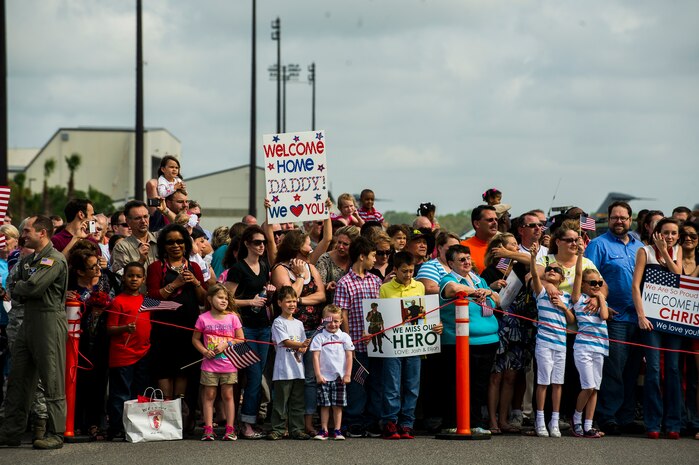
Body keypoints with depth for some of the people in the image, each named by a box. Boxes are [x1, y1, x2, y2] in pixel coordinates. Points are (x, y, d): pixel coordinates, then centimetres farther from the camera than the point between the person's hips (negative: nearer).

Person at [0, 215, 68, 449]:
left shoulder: (55, 259, -10)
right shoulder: (27, 261, 18)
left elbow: (33, 287, -19)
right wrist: (22, 290, -3)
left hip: (50, 321, -9)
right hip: (28, 321, 9)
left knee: (53, 381, -5)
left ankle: (55, 434, -2)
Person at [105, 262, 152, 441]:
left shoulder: (146, 301, 13)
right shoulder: (118, 301, -6)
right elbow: (110, 330, -9)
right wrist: (126, 328, -25)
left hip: (143, 354, 6)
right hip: (122, 355, -6)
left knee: (140, 393, 10)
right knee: (121, 394, -3)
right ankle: (116, 429, 1)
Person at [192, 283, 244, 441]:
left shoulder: (232, 317, 1)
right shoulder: (203, 318, 0)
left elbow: (241, 339, 2)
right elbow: (195, 339, 7)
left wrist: (226, 345, -12)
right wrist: (204, 351, -9)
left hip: (228, 364, 0)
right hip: (209, 364, 0)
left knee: (227, 395, 4)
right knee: (209, 395, 2)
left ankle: (230, 429, 7)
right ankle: (208, 429, 4)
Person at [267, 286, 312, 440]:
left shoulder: (298, 323, 16)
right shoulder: (278, 322, -3)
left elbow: (303, 346, 13)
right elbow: (285, 341, -14)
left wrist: (302, 350, -10)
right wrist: (301, 345, -28)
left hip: (298, 370, 6)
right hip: (283, 370, -6)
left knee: (298, 402, 7)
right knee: (281, 401, -4)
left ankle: (297, 429, 11)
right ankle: (278, 429, 1)